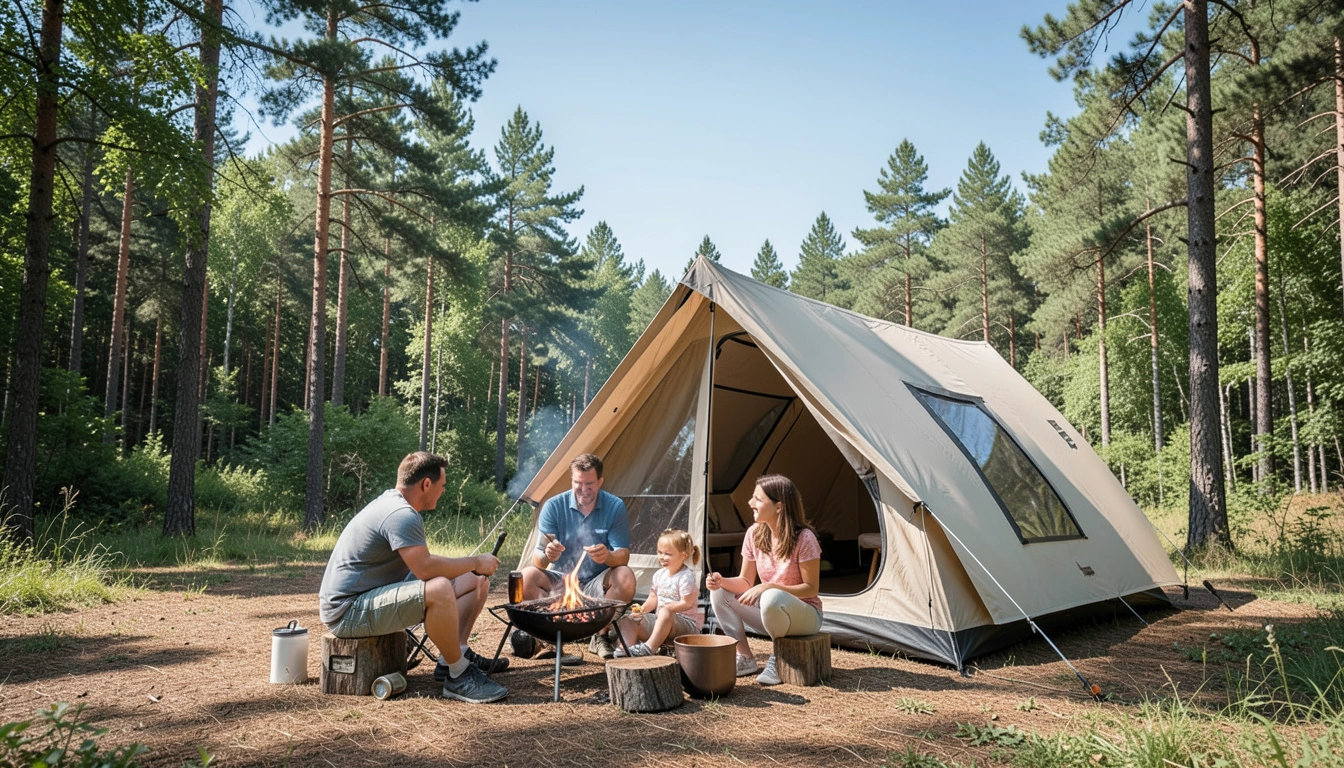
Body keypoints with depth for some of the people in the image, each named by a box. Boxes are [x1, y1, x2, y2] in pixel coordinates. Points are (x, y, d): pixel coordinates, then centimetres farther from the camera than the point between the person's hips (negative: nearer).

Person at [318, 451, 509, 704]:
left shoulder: (392, 504, 10)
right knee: (439, 590, -36)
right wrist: (475, 562, -16)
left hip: (377, 594, 10)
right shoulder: (402, 515, -22)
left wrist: (474, 567, 7)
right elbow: (426, 569, -30)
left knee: (476, 581, 7)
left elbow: (421, 563, 15)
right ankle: (459, 676, -19)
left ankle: (455, 656, 3)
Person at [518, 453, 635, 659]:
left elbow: (623, 555, -13)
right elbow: (538, 560, -12)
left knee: (625, 577, -30)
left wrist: (608, 556, -38)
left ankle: (601, 636, -10)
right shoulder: (553, 506, -8)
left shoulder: (615, 507, -8)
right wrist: (546, 555, -38)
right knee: (526, 578, -27)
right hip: (560, 583, 0)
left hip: (597, 586, 0)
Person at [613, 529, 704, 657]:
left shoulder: (686, 577, -13)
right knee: (628, 620, -5)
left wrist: (667, 607, -24)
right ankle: (628, 648, -26)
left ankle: (649, 648, -41)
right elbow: (653, 598, 12)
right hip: (660, 619, 8)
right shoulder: (659, 574, 10)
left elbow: (687, 603, -18)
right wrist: (643, 608, -7)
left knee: (665, 613, -41)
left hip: (686, 622, -8)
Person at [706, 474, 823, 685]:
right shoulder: (754, 534, -5)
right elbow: (745, 582, 0)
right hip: (770, 613, 6)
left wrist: (768, 587, -30)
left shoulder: (804, 538, -22)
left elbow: (810, 588, -18)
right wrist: (723, 581, -22)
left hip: (804, 614, -6)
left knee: (772, 598, -38)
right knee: (719, 593, -14)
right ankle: (745, 658, -2)